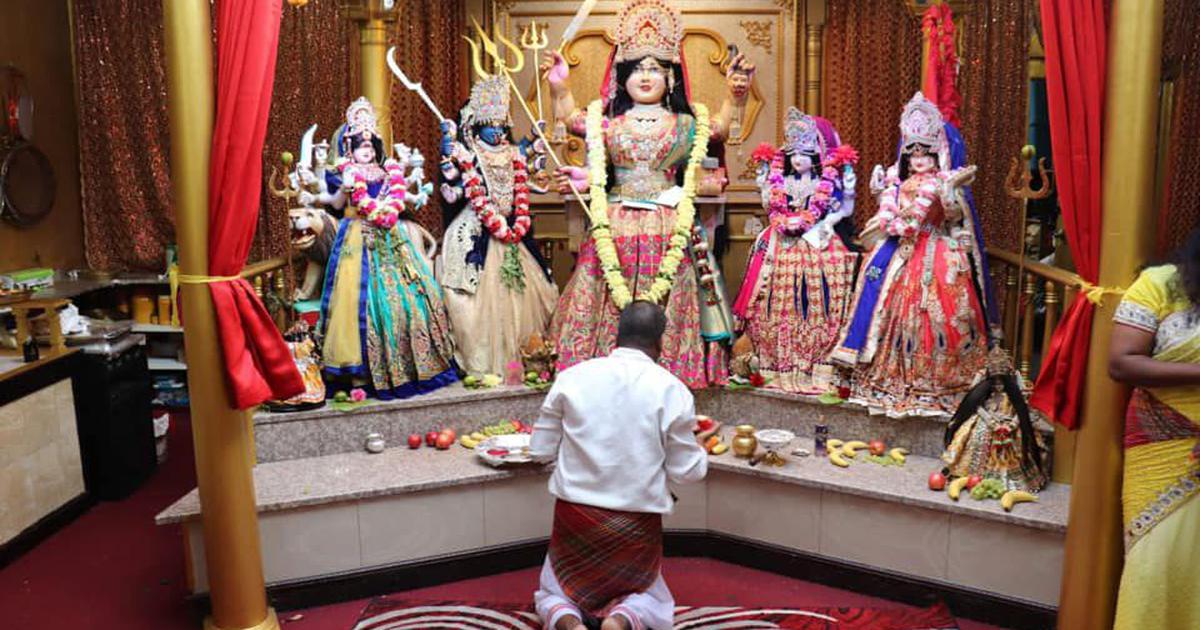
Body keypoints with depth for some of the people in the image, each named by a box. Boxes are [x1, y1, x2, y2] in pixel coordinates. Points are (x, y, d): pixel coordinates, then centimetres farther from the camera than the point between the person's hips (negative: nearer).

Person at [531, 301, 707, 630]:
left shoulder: (571, 377, -6)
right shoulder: (672, 390, -10)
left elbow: (541, 451, 1)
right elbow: (688, 471, -4)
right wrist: (699, 454, 17)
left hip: (576, 515, 1)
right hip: (637, 523, -1)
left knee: (552, 593, 26)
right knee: (655, 602, 25)